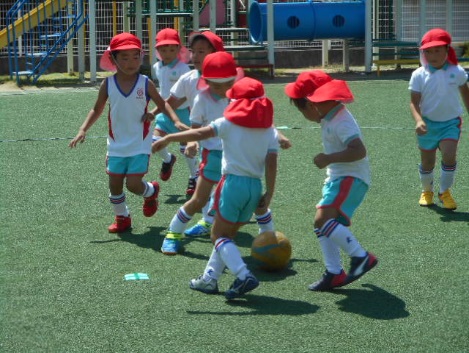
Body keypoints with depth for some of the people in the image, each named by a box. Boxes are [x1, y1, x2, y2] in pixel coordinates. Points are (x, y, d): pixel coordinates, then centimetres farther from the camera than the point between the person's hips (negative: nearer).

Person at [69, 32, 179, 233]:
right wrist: (83, 130, -4)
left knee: (133, 184, -8)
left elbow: (162, 105, 1)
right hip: (117, 145, 2)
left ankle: (151, 191, 27)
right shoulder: (108, 85, -4)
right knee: (115, 184, 6)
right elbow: (97, 110, 6)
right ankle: (121, 218, 29)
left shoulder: (145, 84, -7)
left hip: (140, 145, -2)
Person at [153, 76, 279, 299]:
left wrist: (168, 139, -7)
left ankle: (244, 276, -16)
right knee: (227, 234, 19)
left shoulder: (229, 124, -4)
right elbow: (271, 166, -2)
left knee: (219, 235, 3)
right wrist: (268, 196, 1)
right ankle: (209, 279, 24)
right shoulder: (270, 131, 6)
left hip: (234, 183, -5)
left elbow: (200, 134, -13)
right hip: (256, 188, 5)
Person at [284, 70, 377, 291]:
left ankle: (361, 257, -17)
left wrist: (328, 159, -28)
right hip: (337, 178, 11)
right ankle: (334, 273, 16)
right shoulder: (330, 118, 10)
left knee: (323, 219, -24)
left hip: (351, 179, -11)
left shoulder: (341, 122, -20)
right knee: (323, 224, 10)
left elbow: (359, 151, -31)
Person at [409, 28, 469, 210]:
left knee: (449, 156, -19)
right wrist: (418, 120, -30)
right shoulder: (419, 75, -11)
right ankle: (426, 190, 37)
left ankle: (445, 192, 2)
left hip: (451, 122, 0)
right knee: (427, 162, 9)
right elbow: (414, 102, -13)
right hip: (428, 123, 0)